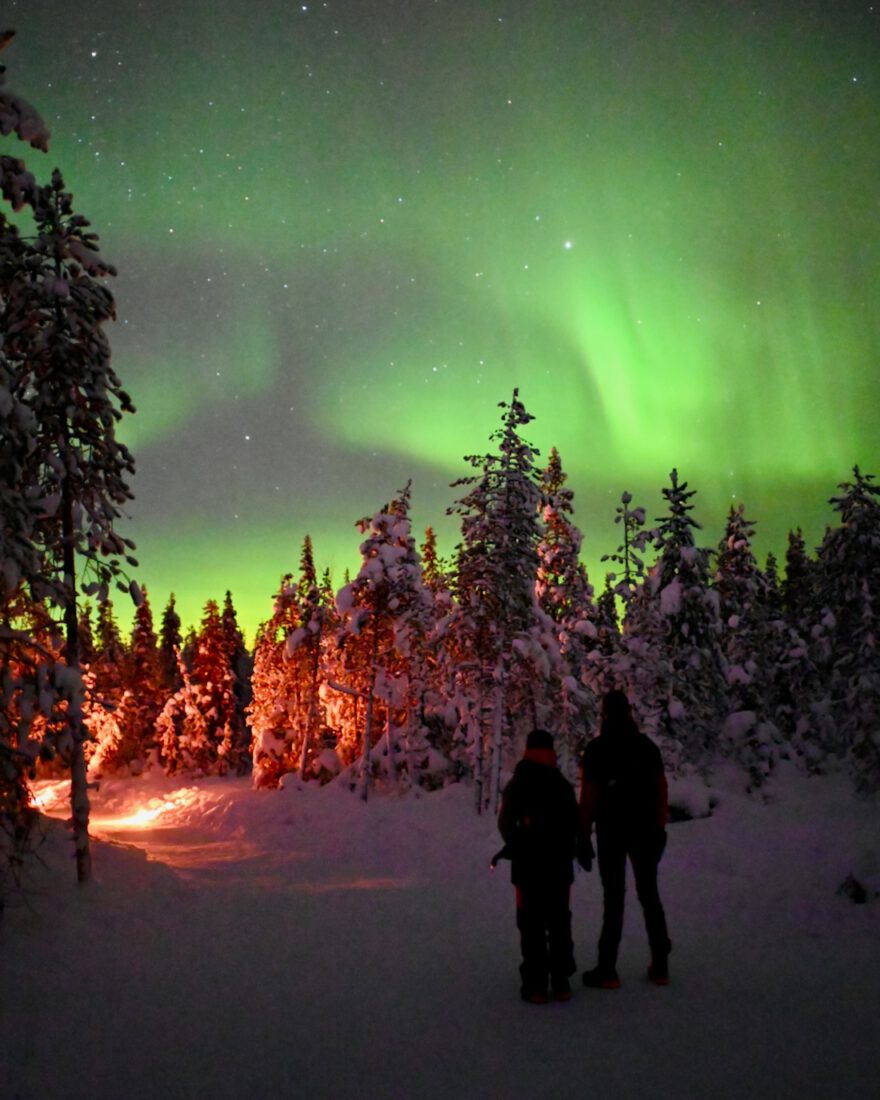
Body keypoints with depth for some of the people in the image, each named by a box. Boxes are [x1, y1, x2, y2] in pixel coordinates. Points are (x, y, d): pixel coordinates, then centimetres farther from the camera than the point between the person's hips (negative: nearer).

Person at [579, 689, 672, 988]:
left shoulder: (597, 749, -8)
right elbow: (661, 788, 4)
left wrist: (583, 834, -5)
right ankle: (660, 966, 13)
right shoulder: (646, 745, 4)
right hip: (645, 830, 3)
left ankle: (607, 969, 0)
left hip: (611, 831, -3)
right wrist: (660, 826, 11)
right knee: (649, 894, 12)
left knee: (613, 897, 0)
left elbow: (588, 795, -11)